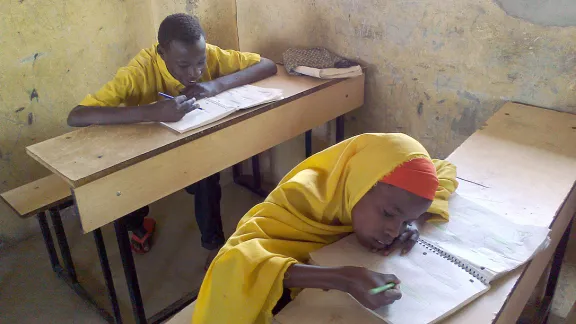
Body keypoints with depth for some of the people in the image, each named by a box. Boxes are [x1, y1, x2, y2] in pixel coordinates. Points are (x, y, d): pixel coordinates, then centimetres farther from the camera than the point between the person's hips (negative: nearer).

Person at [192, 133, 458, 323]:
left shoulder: (383, 194, -16)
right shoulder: (305, 198, -31)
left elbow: (445, 172, -3)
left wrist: (415, 221, -20)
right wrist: (344, 278, -48)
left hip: (335, 299, 4)